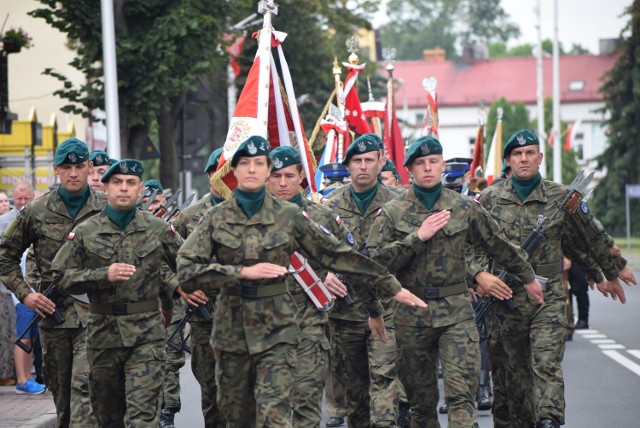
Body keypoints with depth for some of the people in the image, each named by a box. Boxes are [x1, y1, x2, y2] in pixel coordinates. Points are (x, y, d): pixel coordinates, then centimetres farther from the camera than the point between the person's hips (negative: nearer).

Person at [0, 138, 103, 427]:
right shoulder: (36, 213, 3)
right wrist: (24, 294, 0)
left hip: (94, 314, -2)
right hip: (52, 313, 2)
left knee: (85, 385, -16)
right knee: (60, 390, 11)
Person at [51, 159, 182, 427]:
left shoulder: (158, 230, 4)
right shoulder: (85, 233, 3)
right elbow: (62, 276, -2)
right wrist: (104, 275, -14)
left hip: (146, 335, -2)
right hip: (103, 333, 2)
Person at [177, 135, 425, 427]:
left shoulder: (288, 216, 1)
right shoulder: (216, 218, 2)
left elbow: (336, 254, 5)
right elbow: (186, 271, -8)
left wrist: (390, 288, 6)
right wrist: (242, 272, -18)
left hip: (276, 329, -2)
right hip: (231, 329, 2)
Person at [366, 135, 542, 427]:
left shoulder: (465, 208, 7)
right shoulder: (392, 212, 4)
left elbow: (499, 246, 18)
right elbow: (375, 258, -7)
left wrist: (528, 276, 27)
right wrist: (417, 237, -13)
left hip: (456, 312, 0)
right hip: (410, 314, 1)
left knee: (461, 392, -13)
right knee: (421, 400, 9)